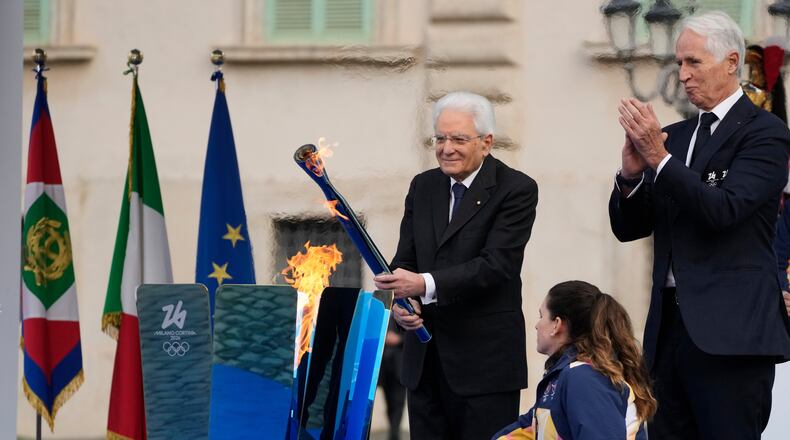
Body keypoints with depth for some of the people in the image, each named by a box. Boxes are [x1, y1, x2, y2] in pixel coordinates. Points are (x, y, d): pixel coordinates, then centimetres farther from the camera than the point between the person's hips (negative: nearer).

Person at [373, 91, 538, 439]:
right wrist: (400, 300, -11)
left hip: (484, 358, -5)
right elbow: (405, 260, 11)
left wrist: (425, 284, -27)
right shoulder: (423, 186, 12)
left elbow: (496, 264, -17)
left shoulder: (516, 190, -7)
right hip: (424, 358, 6)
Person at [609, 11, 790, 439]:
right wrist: (630, 174, -5)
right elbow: (627, 227, 14)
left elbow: (724, 210, -17)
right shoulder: (673, 136, 16)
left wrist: (660, 158, -19)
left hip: (729, 328, -7)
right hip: (670, 324, 7)